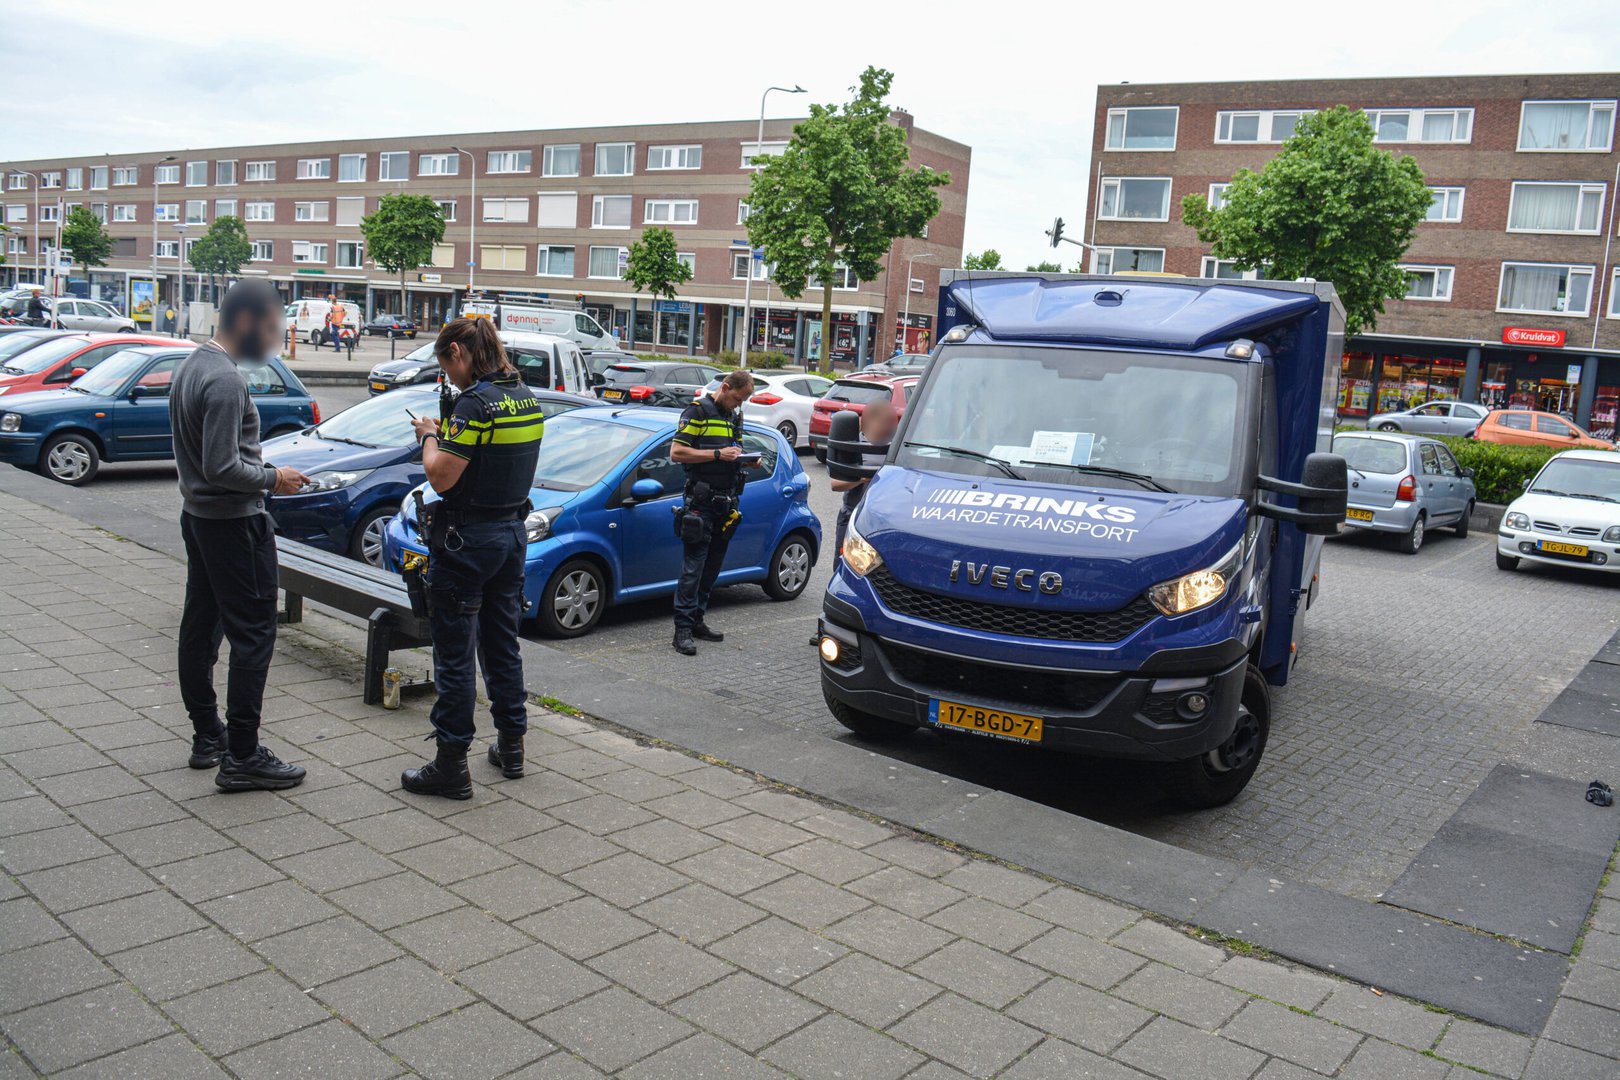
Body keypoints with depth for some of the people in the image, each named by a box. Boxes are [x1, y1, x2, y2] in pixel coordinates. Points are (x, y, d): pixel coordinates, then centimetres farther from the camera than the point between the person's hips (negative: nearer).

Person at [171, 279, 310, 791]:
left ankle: (207, 737, 25)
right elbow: (223, 468, -24)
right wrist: (272, 478, -10)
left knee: (200, 629, 14)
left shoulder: (190, 366, 10)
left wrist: (261, 468, 13)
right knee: (253, 634, -6)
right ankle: (242, 758, -3)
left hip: (196, 516, 10)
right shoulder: (225, 381, -21)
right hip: (234, 524, -10)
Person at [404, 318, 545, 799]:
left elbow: (441, 477, -19)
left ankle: (451, 765, 7)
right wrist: (446, 433, 11)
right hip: (512, 533, 8)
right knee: (502, 644, 19)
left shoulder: (475, 403, -19)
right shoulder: (527, 398, 7)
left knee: (454, 654, 1)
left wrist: (430, 436, -2)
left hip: (467, 539, -8)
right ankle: (511, 745, 29)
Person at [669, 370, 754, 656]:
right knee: (693, 566, -8)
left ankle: (697, 620, 20)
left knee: (713, 565, 11)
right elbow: (676, 453, -13)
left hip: (726, 501, 8)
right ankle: (683, 628, -6)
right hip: (700, 501, -8)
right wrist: (718, 454, -17)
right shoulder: (698, 411, -6)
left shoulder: (735, 416, 17)